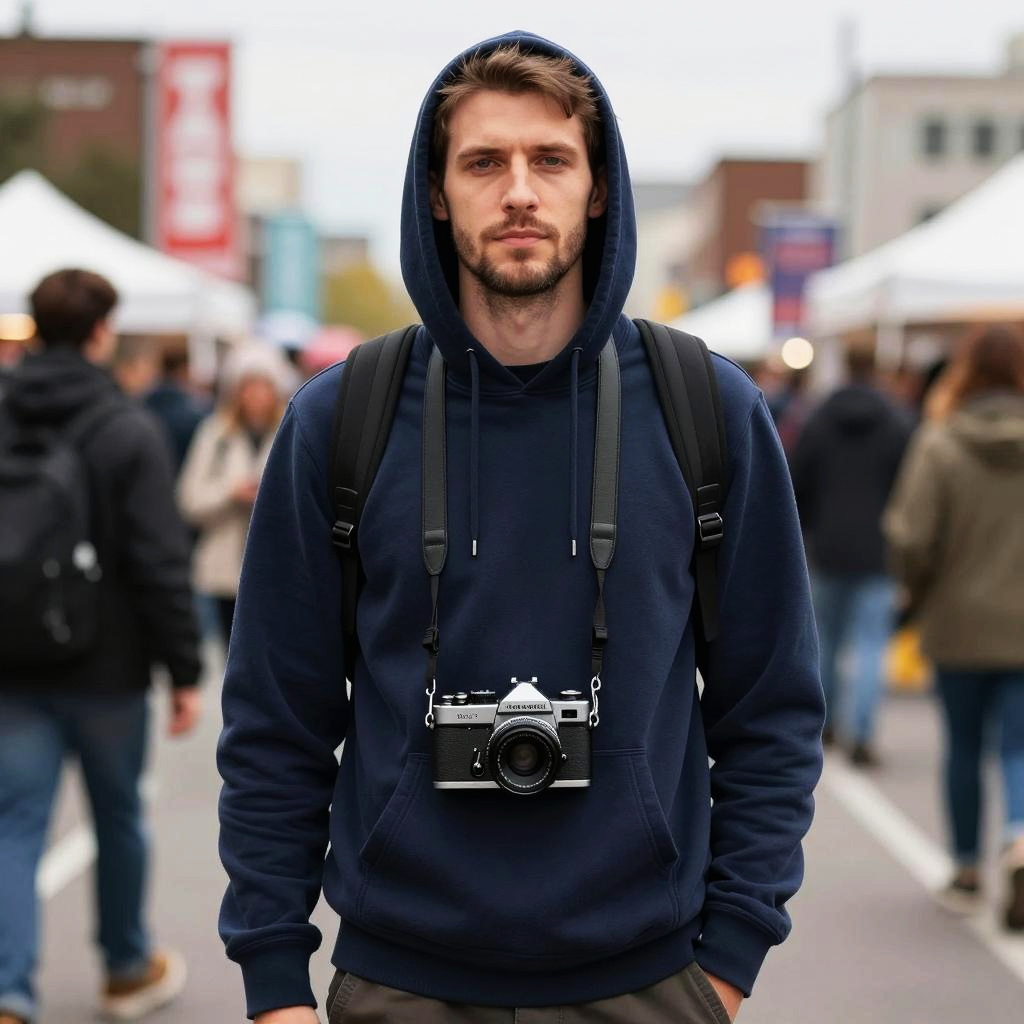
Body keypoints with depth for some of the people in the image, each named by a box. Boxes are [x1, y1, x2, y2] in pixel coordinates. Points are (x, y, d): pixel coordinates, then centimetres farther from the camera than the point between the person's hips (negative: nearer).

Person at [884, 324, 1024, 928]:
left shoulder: (939, 444, -11)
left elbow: (910, 537, -14)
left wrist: (918, 589, 6)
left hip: (960, 624, 0)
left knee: (964, 748, 14)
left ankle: (968, 871, 24)